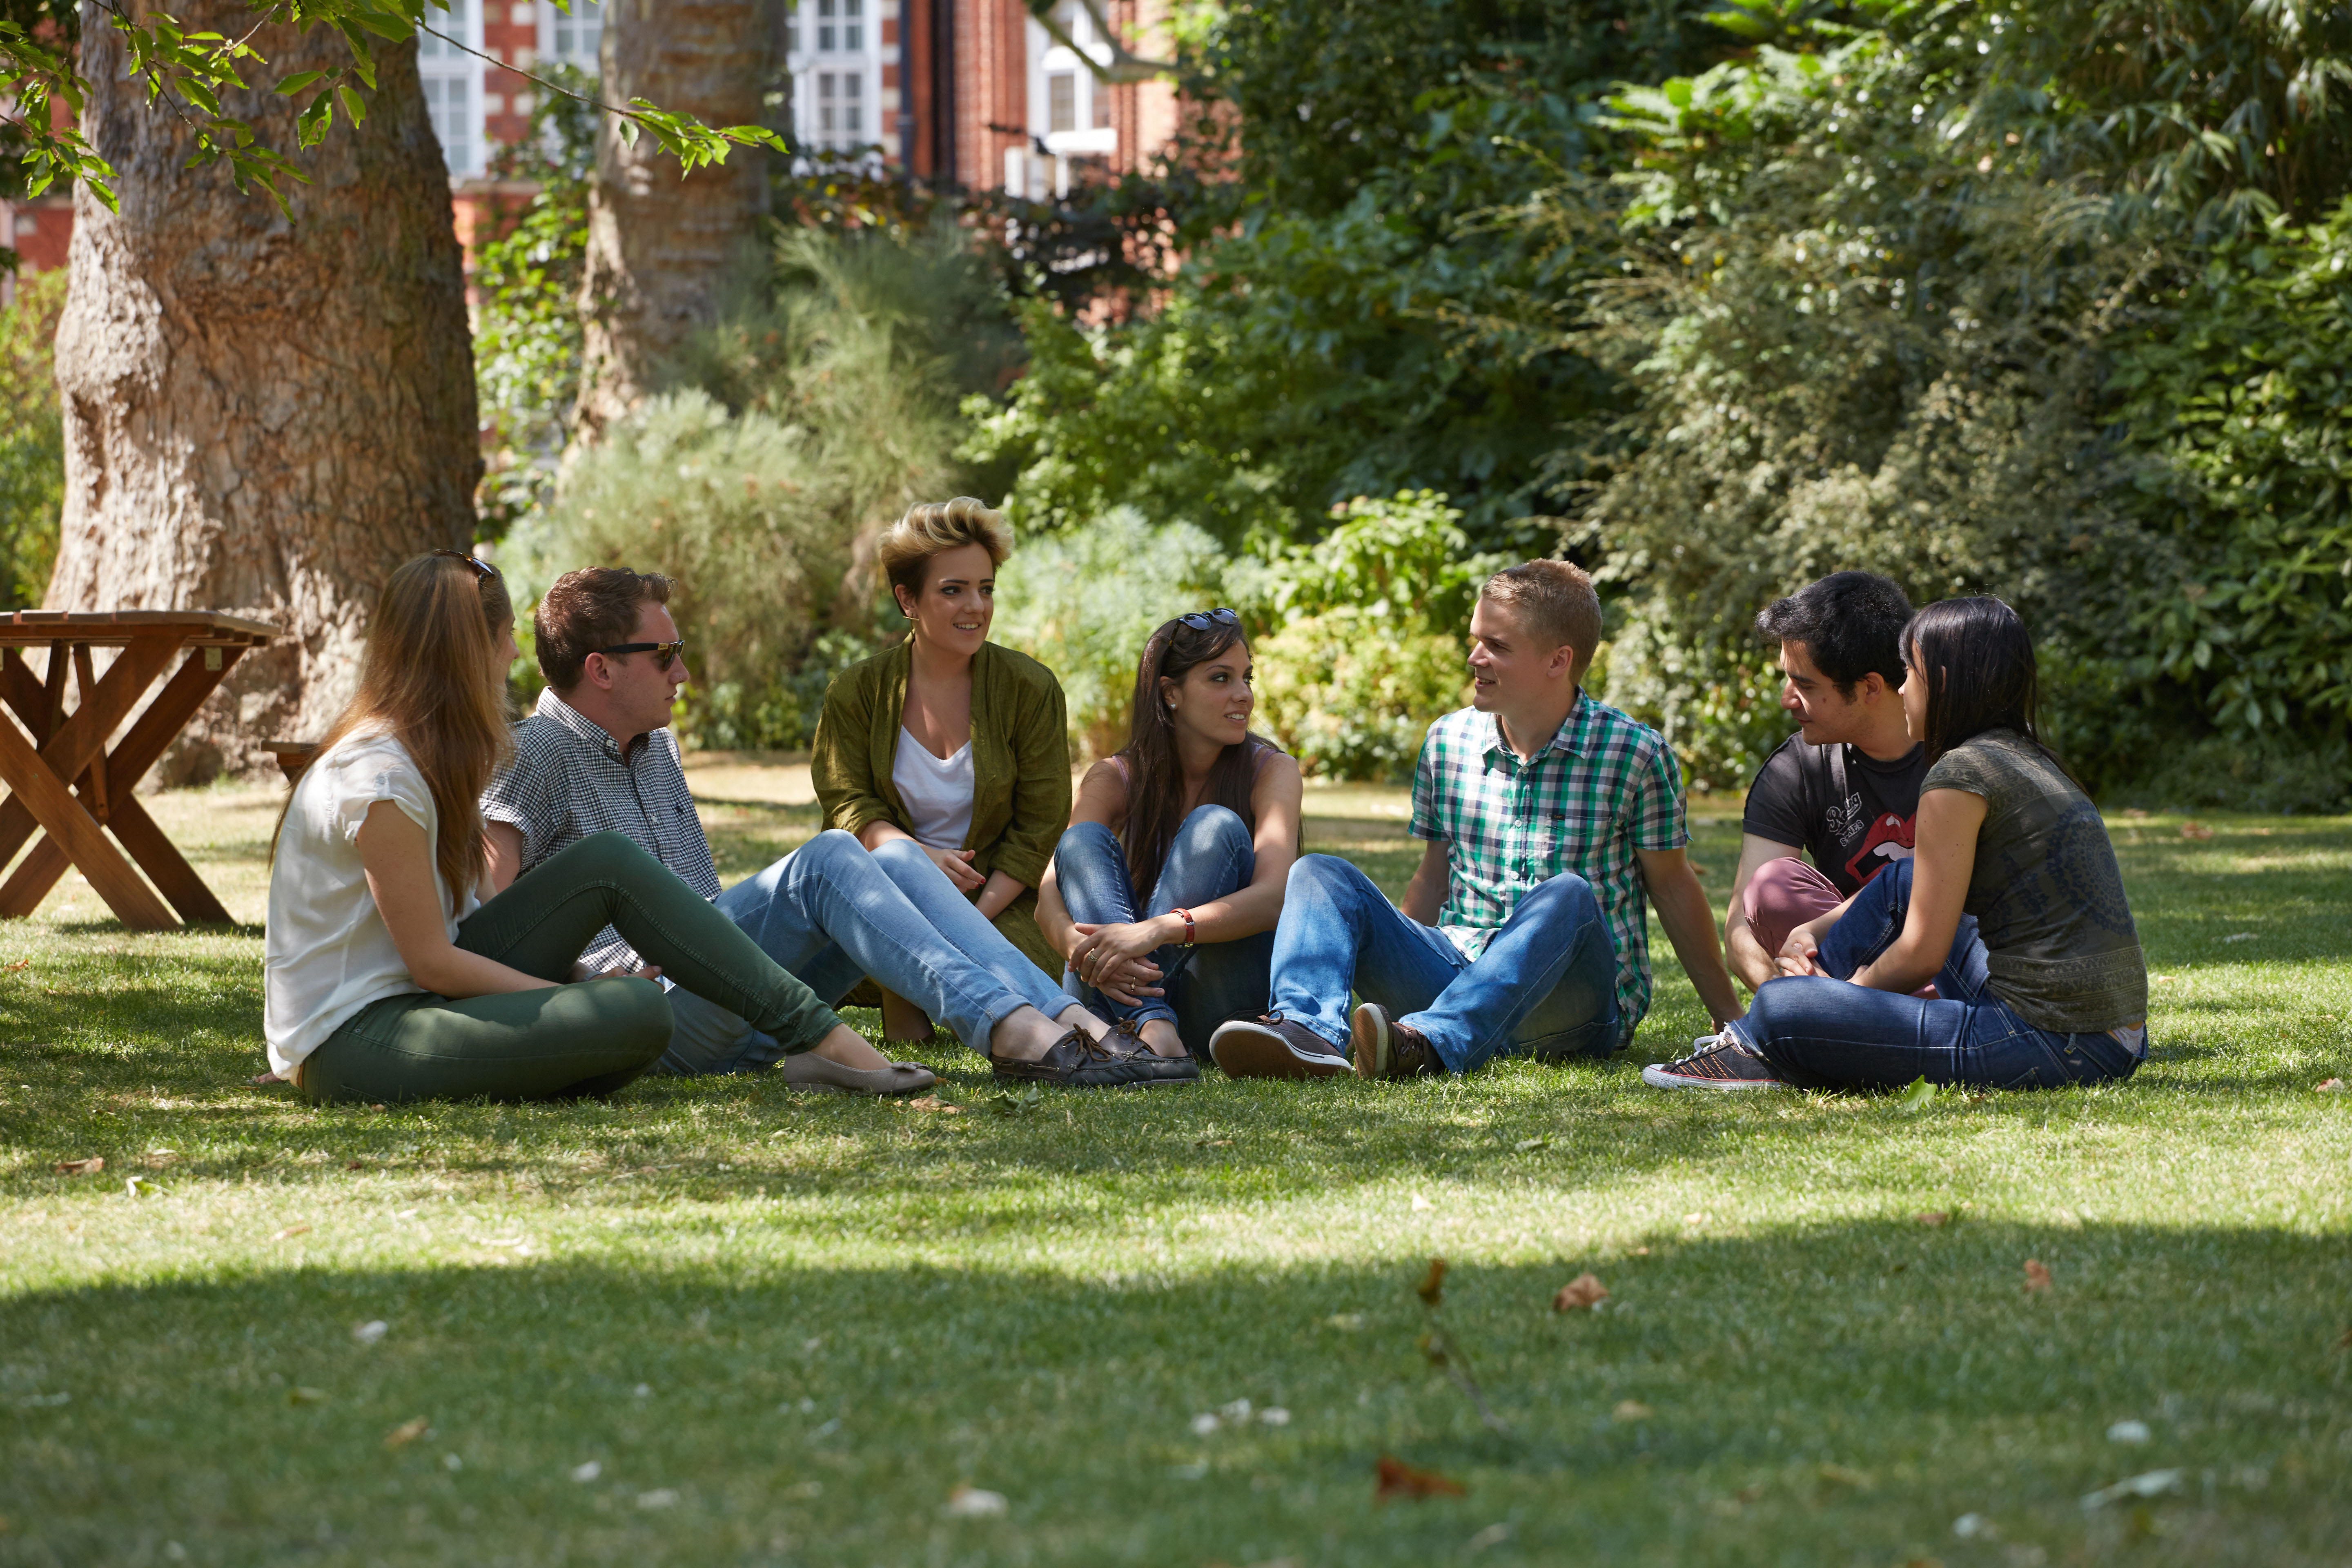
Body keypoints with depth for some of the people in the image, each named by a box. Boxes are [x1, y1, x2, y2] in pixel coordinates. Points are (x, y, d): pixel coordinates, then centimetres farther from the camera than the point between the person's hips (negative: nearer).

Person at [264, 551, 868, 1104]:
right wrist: (580, 995, -10)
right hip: (349, 1042, -10)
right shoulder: (380, 779, -19)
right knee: (637, 1014, -28)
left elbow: (483, 897, 10)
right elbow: (431, 962, -17)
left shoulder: (428, 756, 12)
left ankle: (822, 1035, -6)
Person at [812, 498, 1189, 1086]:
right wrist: (919, 855, -26)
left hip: (1000, 902, 0)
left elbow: (1040, 828, -3)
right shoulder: (857, 693, 2)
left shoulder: (1030, 688, 0)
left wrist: (974, 918, -16)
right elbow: (849, 805, -4)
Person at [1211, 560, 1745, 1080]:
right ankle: (1309, 1030, -44)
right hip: (1458, 976, 4)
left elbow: (1672, 885, 6)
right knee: (1320, 873, -13)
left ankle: (1432, 1043, -58)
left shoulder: (1634, 754, -2)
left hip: (1579, 1005, -4)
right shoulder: (1448, 741, 10)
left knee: (1566, 896, -36)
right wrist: (1386, 966, 13)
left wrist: (1730, 1018, 7)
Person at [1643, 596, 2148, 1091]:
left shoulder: (1958, 777, -10)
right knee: (1904, 880, 24)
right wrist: (1812, 931, 19)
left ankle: (1753, 1047, 23)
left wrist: (1848, 992, 10)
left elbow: (1921, 955, -8)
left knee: (1782, 1006, -11)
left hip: (2047, 1046, -10)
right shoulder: (2028, 761, 18)